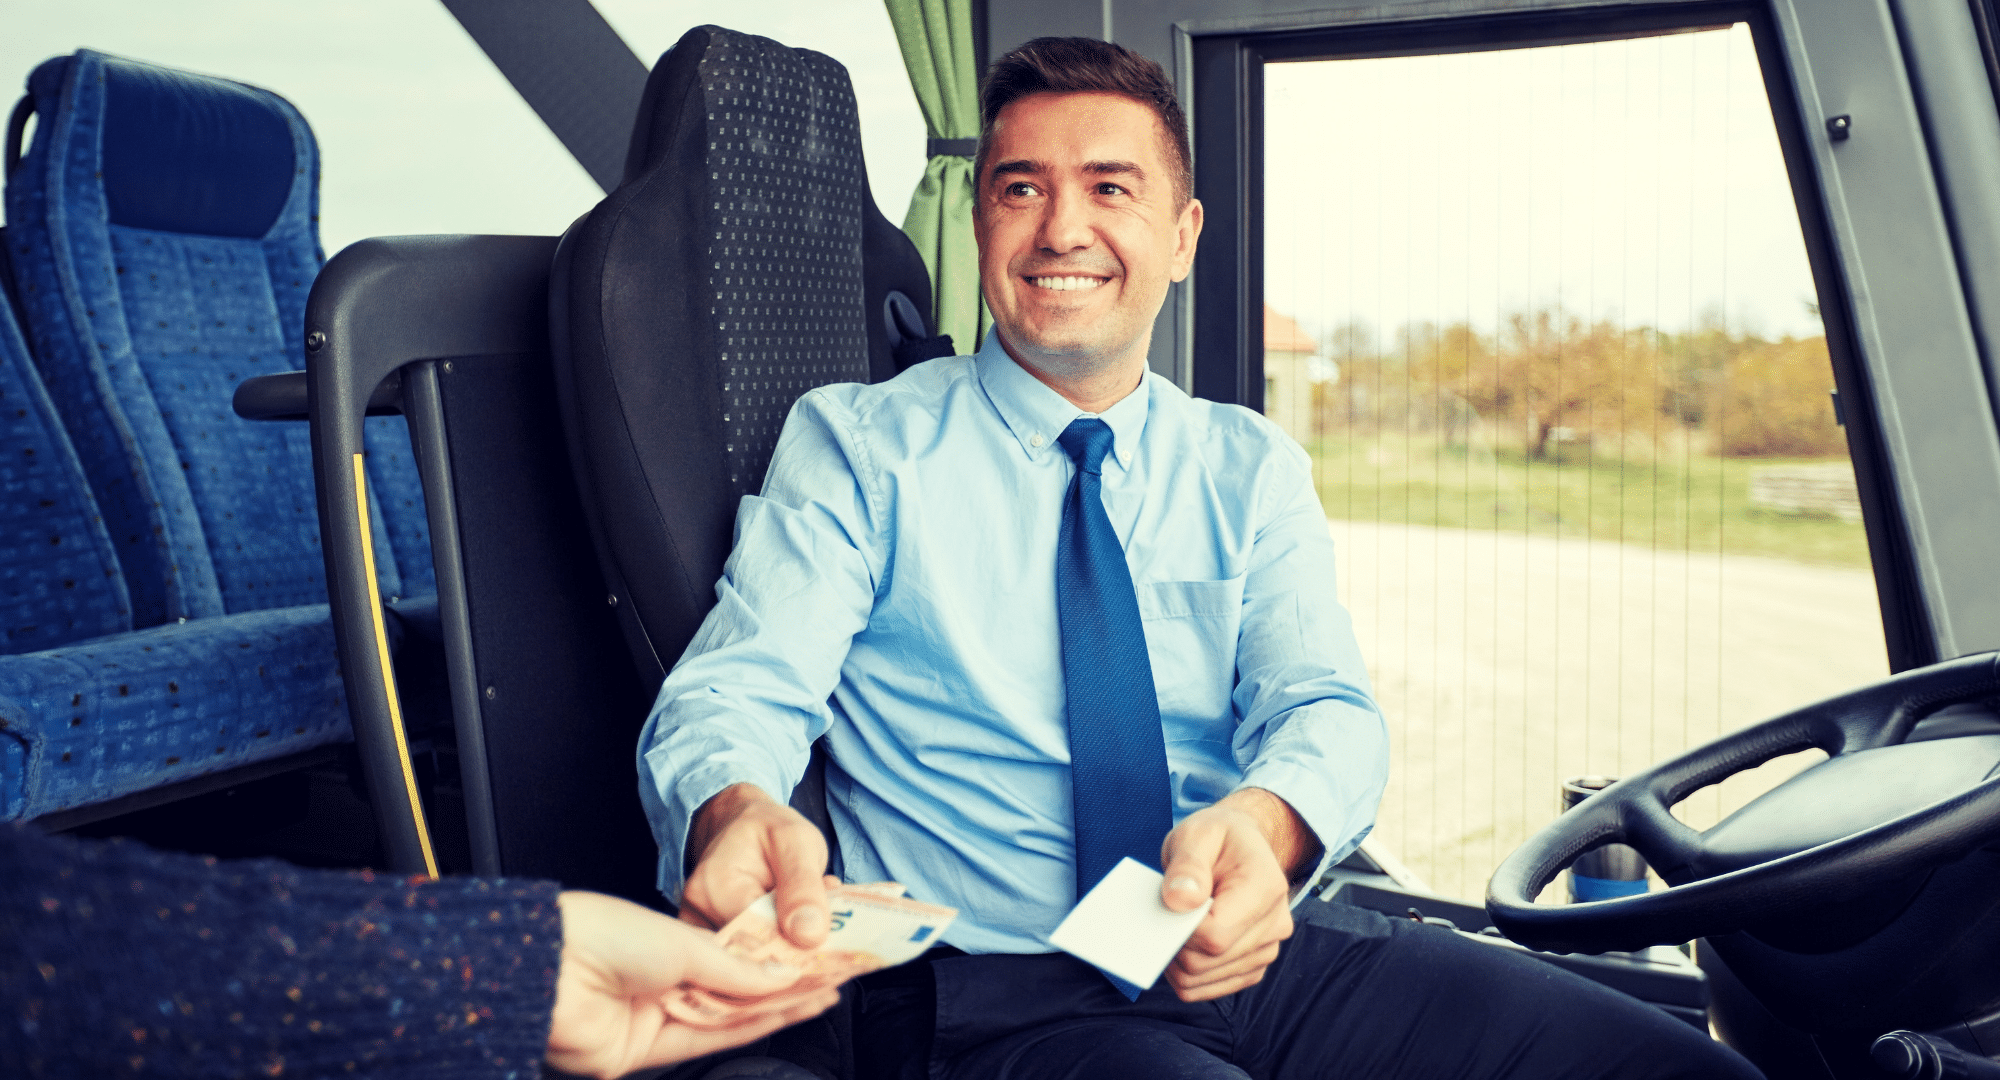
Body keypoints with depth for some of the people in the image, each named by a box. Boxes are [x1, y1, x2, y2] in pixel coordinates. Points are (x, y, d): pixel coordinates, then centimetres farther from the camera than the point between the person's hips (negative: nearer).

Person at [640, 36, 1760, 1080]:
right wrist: (737, 813, -33)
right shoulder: (856, 445, 4)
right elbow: (736, 692, -7)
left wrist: (1258, 826, -25)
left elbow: (1325, 703, 0)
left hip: (1266, 950, 5)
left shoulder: (1254, 469, 14)